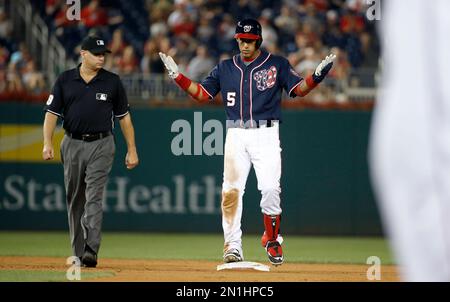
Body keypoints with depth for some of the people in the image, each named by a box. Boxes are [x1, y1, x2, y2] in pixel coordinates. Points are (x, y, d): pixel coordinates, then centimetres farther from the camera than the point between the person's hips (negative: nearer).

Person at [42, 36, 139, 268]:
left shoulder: (112, 82, 2)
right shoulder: (65, 80, 3)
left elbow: (124, 117, 7)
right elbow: (52, 113, 1)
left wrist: (132, 150, 4)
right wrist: (47, 142, -13)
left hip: (101, 146, -2)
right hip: (73, 144, 2)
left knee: (94, 198, -14)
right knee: (74, 200, 9)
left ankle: (91, 252, -20)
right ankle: (78, 253, 19)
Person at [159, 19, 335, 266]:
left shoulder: (276, 65, 6)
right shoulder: (225, 68, 14)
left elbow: (298, 89, -2)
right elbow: (202, 93, 15)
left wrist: (317, 75, -19)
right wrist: (177, 76, 4)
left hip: (265, 135, -2)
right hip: (236, 136, 2)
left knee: (270, 189, -12)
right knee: (231, 190, -7)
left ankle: (272, 240, 6)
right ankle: (233, 246, -4)